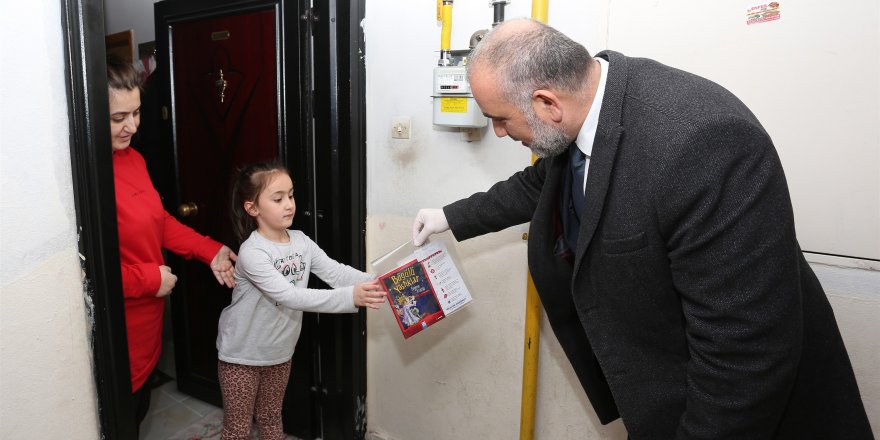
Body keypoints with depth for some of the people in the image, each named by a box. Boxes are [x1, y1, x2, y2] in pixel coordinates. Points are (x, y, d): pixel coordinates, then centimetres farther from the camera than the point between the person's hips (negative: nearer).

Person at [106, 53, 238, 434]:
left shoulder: (132, 157, 3)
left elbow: (159, 219, 13)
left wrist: (209, 250, 4)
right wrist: (151, 279, -17)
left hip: (147, 317, 8)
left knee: (140, 406, 26)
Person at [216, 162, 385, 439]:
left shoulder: (301, 241, -7)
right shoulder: (252, 252, -27)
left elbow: (336, 272, -17)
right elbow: (289, 296, -37)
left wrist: (375, 284, -35)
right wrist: (350, 297, -47)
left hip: (280, 352, 5)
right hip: (242, 355, -5)